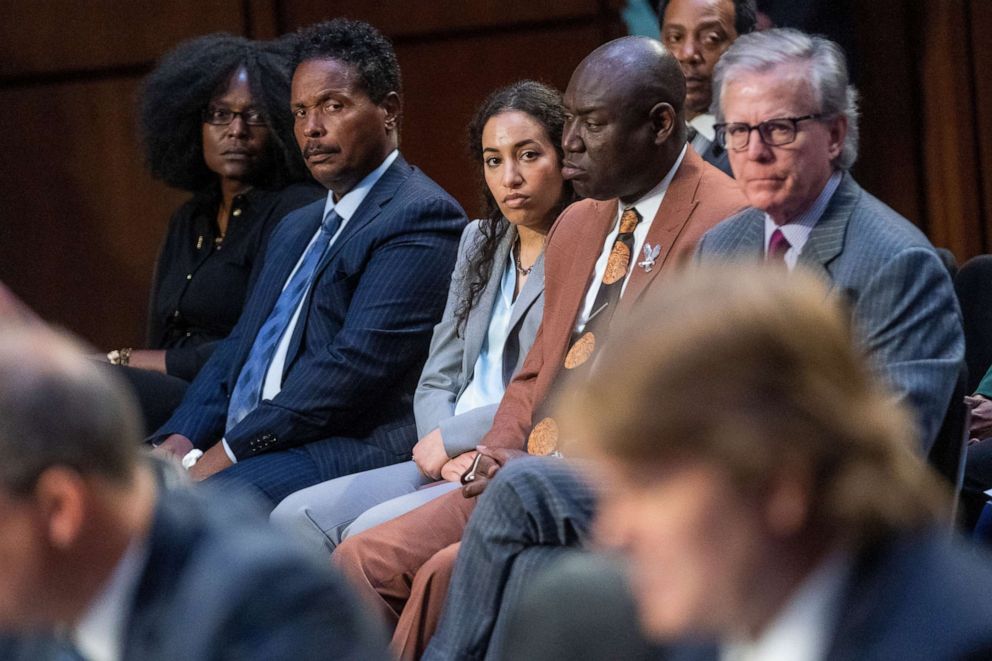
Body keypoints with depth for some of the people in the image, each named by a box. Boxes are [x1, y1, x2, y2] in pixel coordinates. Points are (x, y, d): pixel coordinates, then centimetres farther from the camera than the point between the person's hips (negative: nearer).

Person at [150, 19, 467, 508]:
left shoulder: (420, 217, -5)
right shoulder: (296, 229, 27)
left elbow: (359, 360, -15)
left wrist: (228, 452, -17)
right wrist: (179, 440, 1)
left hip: (348, 450, -9)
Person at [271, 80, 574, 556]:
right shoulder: (479, 241, 19)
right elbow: (436, 381, 17)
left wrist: (451, 437, -8)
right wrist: (454, 456, -5)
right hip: (452, 465, 8)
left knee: (369, 533, -28)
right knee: (295, 517, -10)